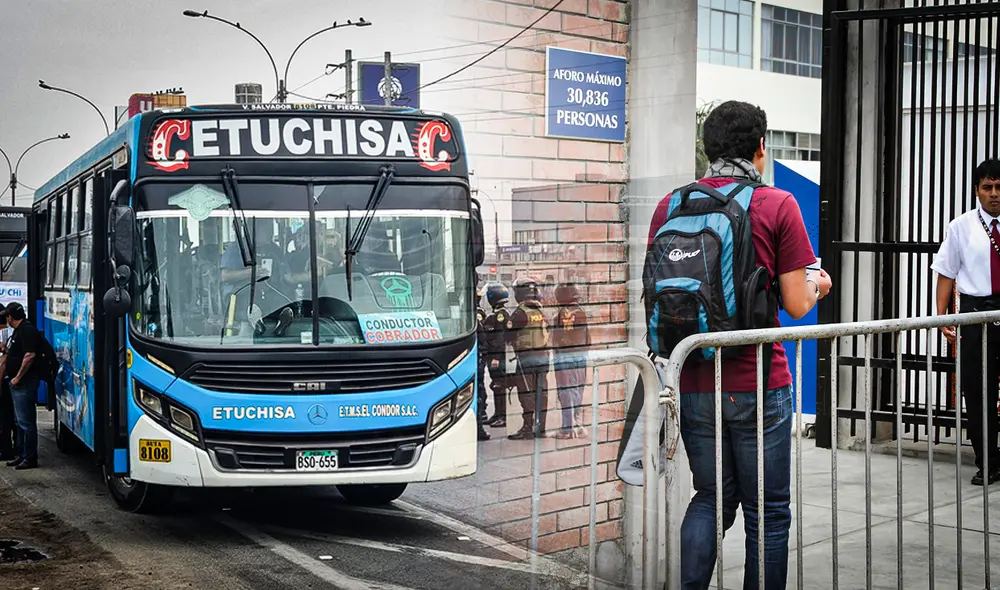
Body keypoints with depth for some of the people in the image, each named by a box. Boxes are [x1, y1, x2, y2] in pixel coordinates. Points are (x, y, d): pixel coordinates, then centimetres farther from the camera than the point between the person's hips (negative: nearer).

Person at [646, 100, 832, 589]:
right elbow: (797, 306, -6)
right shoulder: (778, 205, -6)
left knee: (712, 497, 19)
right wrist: (817, 285, 16)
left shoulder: (671, 205, 3)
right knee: (767, 510, 10)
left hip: (693, 383, 4)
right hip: (758, 384, -4)